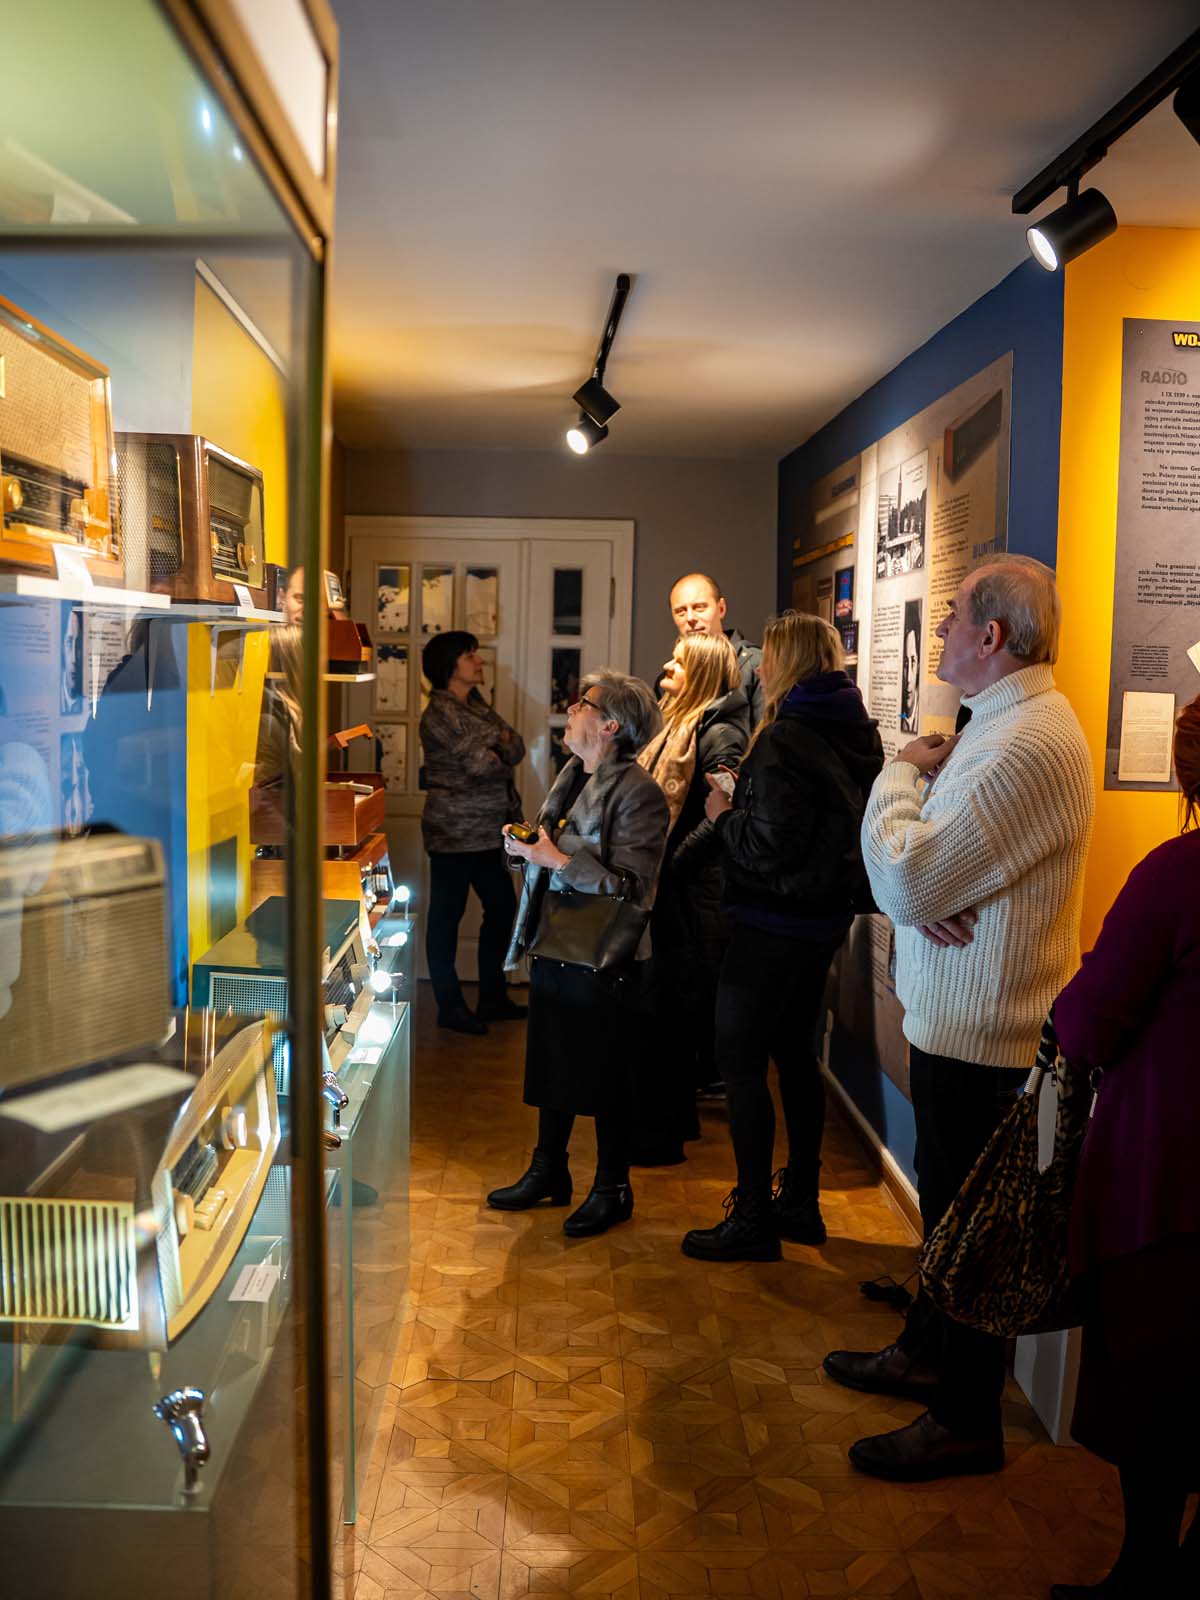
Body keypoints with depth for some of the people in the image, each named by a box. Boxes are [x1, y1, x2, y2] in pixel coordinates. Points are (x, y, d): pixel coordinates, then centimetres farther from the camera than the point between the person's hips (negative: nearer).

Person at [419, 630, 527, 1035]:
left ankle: (493, 998, 27)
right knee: (447, 916, 2)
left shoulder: (476, 705, 13)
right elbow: (480, 763, -21)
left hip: (489, 829, 9)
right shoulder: (440, 713, -14)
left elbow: (516, 746, 5)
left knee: (502, 906, 14)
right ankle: (450, 1008, 11)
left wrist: (499, 748, -16)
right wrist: (503, 756, -1)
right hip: (455, 831, -9)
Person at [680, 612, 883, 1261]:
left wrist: (724, 815, -7)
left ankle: (754, 1219, 9)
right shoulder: (859, 732, 7)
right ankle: (800, 1202, 30)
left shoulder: (784, 739, -20)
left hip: (775, 924, -9)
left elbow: (769, 847, -25)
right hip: (826, 915, 9)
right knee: (793, 1050, 19)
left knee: (740, 1062, 1)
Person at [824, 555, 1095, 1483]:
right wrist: (926, 889, -13)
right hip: (959, 1016, 10)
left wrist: (901, 774, -12)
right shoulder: (1009, 722, 11)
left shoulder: (1027, 745, -25)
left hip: (982, 1030, -10)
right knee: (947, 1205, 24)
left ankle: (966, 1422, 22)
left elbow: (904, 883, -28)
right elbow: (935, 850, 11)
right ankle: (927, 1354, 42)